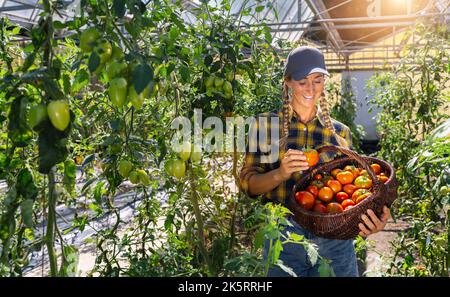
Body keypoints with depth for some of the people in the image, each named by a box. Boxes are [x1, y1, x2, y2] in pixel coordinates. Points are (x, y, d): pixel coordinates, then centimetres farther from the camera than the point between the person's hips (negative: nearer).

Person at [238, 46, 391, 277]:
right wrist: (280, 174, -21)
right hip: (282, 237, -1)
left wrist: (369, 218, -13)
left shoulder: (340, 132, 6)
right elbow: (247, 183, -2)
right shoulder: (266, 125, 0)